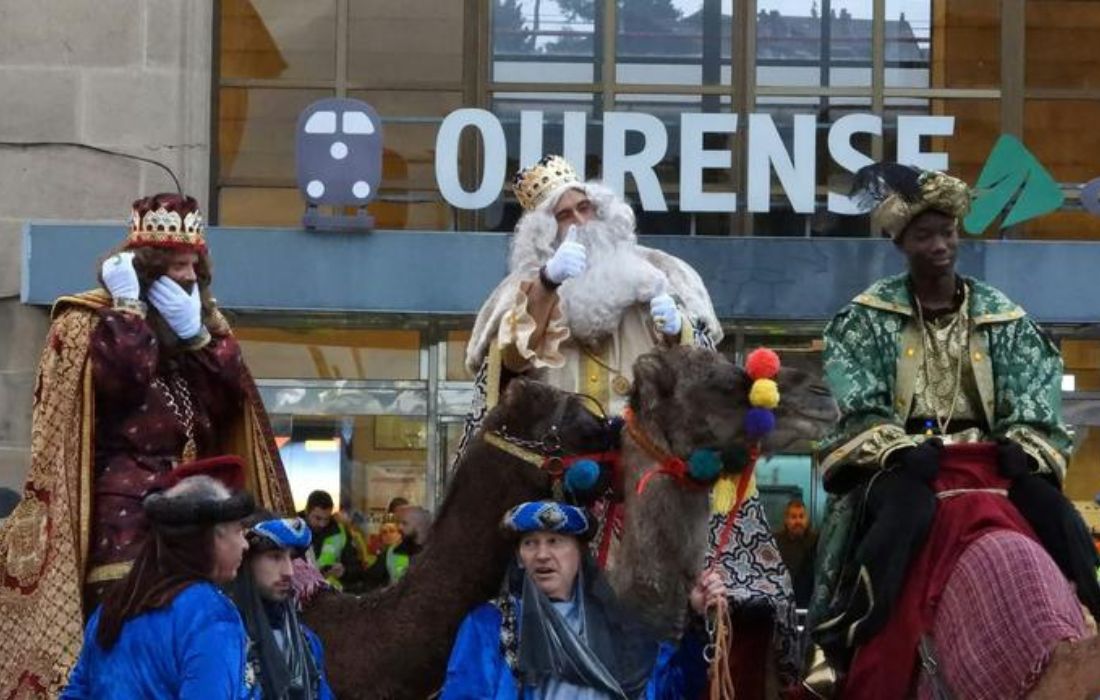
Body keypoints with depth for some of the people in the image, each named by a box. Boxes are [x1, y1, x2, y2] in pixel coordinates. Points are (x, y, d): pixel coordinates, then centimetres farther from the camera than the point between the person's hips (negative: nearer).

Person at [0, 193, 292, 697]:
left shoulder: (202, 324, 19)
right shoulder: (89, 323, 0)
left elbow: (229, 401, 5)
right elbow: (122, 377, -22)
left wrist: (195, 333, -3)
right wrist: (128, 308, -11)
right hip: (122, 509, -6)